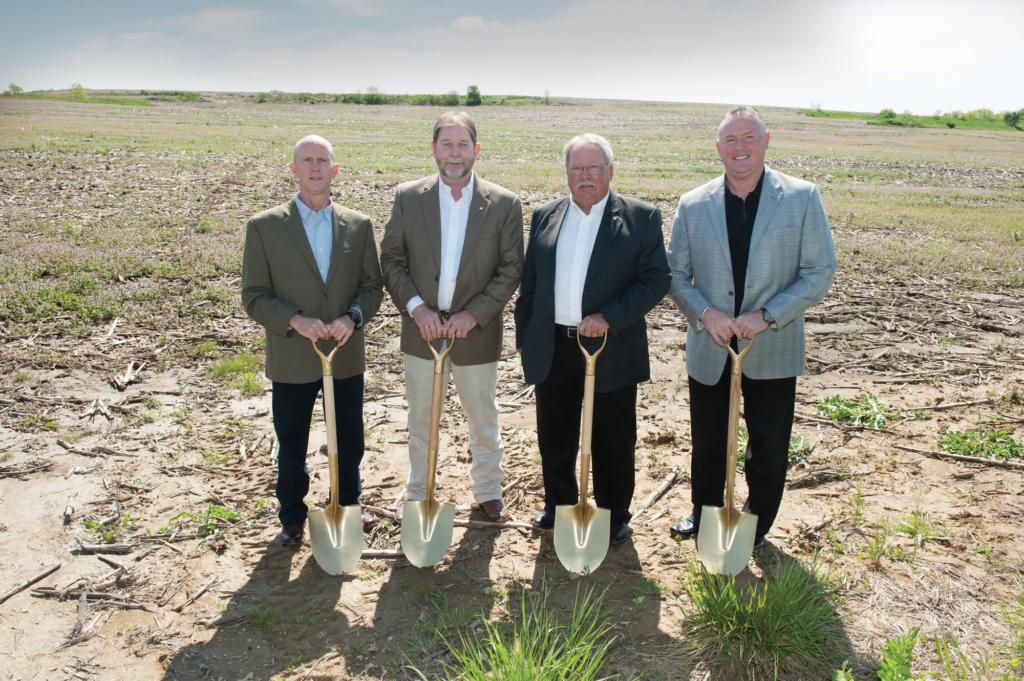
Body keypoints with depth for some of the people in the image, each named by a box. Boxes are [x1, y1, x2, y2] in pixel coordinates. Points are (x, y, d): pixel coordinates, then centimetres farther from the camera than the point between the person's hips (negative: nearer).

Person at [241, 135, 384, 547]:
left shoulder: (359, 225, 2)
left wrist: (352, 317, -17)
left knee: (349, 444, 17)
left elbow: (373, 286, 3)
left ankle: (347, 508, 41)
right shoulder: (264, 227, -5)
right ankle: (292, 519, 36)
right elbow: (254, 296, -6)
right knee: (291, 449, 14)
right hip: (292, 360, -2)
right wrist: (294, 320, -22)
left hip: (346, 355, 2)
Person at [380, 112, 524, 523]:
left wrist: (474, 314, -15)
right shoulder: (407, 197, -2)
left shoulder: (504, 204, -5)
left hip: (476, 333, -1)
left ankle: (488, 493, 36)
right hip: (422, 331, 1)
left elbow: (511, 269, -6)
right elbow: (391, 261, 0)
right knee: (420, 421, 16)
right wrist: (416, 307, -14)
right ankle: (417, 496, 36)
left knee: (484, 422, 15)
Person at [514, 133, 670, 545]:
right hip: (552, 352, 4)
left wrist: (608, 317, -19)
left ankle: (614, 516, 29)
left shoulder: (641, 218, -3)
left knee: (613, 443, 9)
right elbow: (529, 283, 13)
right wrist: (524, 338, 10)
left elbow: (656, 279, -8)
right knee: (554, 438, 16)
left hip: (611, 352, -3)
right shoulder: (544, 217, 9)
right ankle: (559, 504, 37)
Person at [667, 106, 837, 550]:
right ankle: (705, 509, 41)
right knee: (707, 441, 17)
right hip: (709, 347, 2)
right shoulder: (692, 205, 0)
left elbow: (820, 273, -6)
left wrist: (766, 316, -17)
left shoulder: (802, 198, -5)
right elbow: (675, 274, 4)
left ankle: (757, 526, 33)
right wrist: (705, 312, -14)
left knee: (768, 447, 11)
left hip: (773, 350, -1)